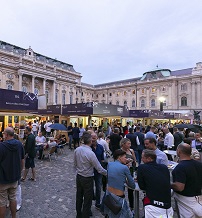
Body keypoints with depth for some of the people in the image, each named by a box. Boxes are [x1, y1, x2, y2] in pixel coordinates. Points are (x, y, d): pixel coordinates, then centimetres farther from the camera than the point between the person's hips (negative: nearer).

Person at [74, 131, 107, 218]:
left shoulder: (77, 150, -10)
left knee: (79, 197, 24)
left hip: (78, 177, 7)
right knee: (87, 200, 12)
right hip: (87, 178, -7)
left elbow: (75, 164, 5)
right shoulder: (90, 153, -30)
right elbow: (99, 169, -23)